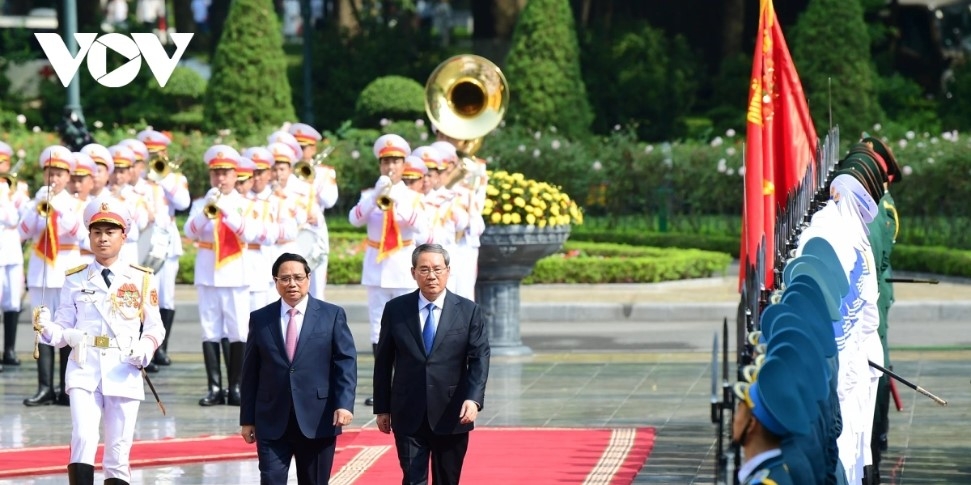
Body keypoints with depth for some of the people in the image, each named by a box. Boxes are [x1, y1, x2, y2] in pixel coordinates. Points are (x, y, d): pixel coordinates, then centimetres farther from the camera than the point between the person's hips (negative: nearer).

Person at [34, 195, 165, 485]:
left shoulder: (141, 279, 8)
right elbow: (64, 329, 9)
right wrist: (47, 329, -13)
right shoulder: (75, 280, 8)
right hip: (84, 371, -1)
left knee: (119, 450, 3)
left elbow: (155, 326, 9)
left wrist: (145, 349, -11)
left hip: (124, 372, 1)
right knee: (83, 439, -19)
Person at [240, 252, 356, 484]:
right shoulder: (260, 319, 7)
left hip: (317, 421, 0)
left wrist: (345, 404, -16)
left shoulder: (332, 315, 3)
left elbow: (346, 363, -2)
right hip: (272, 422, 1)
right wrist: (247, 419, 6)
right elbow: (250, 372, 8)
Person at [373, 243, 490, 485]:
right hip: (408, 417, 0)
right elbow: (383, 362, 7)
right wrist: (382, 408, 5)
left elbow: (479, 359, -4)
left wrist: (474, 398, -19)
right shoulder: (395, 310, 3)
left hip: (451, 416, 0)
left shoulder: (468, 311, 1)